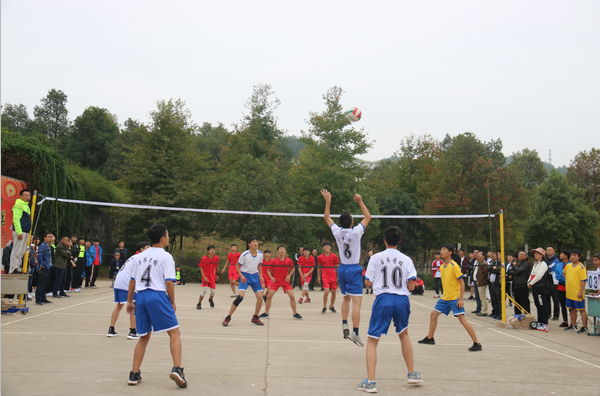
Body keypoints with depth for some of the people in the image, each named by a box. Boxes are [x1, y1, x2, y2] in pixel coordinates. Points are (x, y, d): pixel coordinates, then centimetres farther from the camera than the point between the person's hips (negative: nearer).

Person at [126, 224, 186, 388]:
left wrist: (129, 301, 23)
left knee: (144, 337, 16)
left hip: (141, 297, 6)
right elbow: (169, 282, -8)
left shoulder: (140, 256, 15)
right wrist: (173, 302, 1)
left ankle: (134, 374, 14)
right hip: (158, 296, -6)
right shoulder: (166, 257, -2)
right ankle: (177, 369, -16)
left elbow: (132, 280, 16)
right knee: (174, 333, -2)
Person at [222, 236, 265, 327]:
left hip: (255, 276, 5)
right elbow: (237, 265, -6)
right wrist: (241, 276, -18)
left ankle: (255, 318, 19)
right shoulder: (245, 255, -16)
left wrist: (260, 275, 3)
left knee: (260, 298, -2)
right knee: (240, 297, -19)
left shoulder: (260, 254, -3)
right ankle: (228, 318, -7)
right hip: (245, 276, -5)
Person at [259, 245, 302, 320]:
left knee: (292, 296, -8)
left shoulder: (289, 261, -7)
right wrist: (271, 277, -12)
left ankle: (295, 314, 8)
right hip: (275, 281, 0)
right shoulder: (273, 261, -9)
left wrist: (289, 276, -6)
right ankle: (266, 314, 7)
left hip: (285, 281, 0)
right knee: (269, 296, -8)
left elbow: (292, 269, 10)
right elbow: (268, 270, 3)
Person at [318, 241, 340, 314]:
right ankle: (324, 308, 1)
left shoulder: (334, 256, 0)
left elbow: (337, 267, 6)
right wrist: (319, 277, 9)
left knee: (333, 292, 5)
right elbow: (319, 267, 11)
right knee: (326, 291, -15)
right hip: (325, 277, -2)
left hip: (333, 277, 2)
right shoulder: (320, 257, 1)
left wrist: (337, 277, 3)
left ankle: (331, 306, 28)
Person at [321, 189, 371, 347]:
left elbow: (327, 217, 13)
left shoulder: (337, 231, -4)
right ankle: (355, 333, -13)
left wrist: (328, 201, 17)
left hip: (342, 269, 6)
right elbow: (368, 216, -1)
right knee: (356, 301, -7)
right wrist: (360, 202, 3)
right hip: (354, 269, -6)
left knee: (346, 298, 21)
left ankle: (344, 325, 13)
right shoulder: (356, 232, -14)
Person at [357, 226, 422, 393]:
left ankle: (370, 382, -1)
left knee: (372, 340, 5)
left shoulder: (376, 258, -1)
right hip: (402, 300, 3)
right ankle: (412, 374, 32)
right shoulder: (406, 260, 3)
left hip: (383, 299, -3)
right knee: (403, 334, 28)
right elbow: (411, 287, 1)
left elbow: (368, 282, 3)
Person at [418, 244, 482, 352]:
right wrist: (446, 294, 20)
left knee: (461, 318, -14)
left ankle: (477, 344, -10)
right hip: (445, 298, 8)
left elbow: (462, 282, -15)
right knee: (434, 314, 9)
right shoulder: (442, 267, 9)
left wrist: (461, 299, -19)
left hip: (455, 297, -8)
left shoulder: (454, 266, -14)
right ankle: (430, 338, 24)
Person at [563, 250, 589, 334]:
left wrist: (581, 291, -19)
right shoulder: (568, 266, 9)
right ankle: (573, 326, 26)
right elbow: (564, 273, 30)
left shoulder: (581, 267, -11)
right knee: (572, 309, 15)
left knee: (582, 309, 0)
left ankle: (584, 327, 5)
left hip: (577, 293, -7)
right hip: (569, 292, 7)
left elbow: (583, 280, -14)